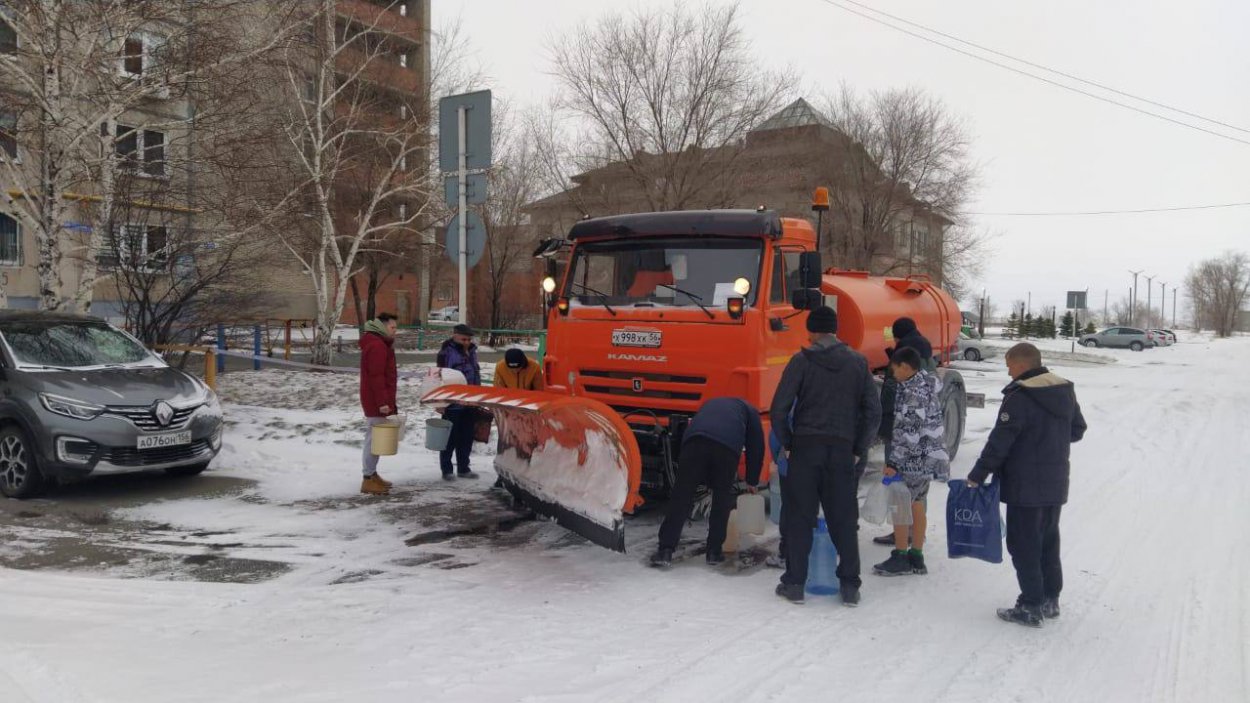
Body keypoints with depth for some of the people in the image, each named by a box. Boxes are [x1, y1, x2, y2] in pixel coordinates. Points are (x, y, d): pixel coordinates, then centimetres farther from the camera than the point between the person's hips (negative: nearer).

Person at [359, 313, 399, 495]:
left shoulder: (378, 343, 18)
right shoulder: (377, 345, -17)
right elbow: (376, 376, -23)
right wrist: (382, 402, -24)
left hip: (374, 400, 11)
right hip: (376, 400, -11)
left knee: (375, 437, 15)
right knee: (374, 438, -7)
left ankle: (372, 474, 23)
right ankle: (369, 479, -4)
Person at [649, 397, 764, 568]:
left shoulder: (710, 404, 44)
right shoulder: (749, 410, 35)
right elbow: (756, 446, 29)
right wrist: (752, 482, 41)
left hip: (695, 438, 2)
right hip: (728, 444, -2)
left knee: (681, 496, 3)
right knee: (722, 497, 16)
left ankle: (665, 550, -1)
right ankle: (714, 551, 18)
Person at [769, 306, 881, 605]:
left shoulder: (802, 361, -3)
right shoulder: (857, 362, 7)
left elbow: (779, 408, -8)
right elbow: (874, 410, 6)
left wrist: (787, 443, 5)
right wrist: (858, 449, 12)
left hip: (805, 447, -2)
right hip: (842, 450, 2)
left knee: (798, 518, 5)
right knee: (843, 519, 9)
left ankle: (794, 583, 9)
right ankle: (850, 586, 12)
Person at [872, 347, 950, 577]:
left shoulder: (912, 392, -19)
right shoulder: (928, 385, 11)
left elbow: (907, 431, -22)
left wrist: (893, 461, -19)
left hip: (914, 460, -10)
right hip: (928, 458, 10)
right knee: (917, 505, 14)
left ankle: (900, 557, 6)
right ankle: (916, 557, 22)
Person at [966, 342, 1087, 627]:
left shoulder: (1020, 397, -19)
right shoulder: (1065, 391, 6)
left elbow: (999, 442, -20)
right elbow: (1077, 430, 17)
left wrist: (977, 475, -14)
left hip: (1025, 487, -8)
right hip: (1056, 484, 8)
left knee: (1024, 545, 0)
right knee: (1049, 542, 19)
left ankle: (1031, 607, 3)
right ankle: (1050, 600, 27)